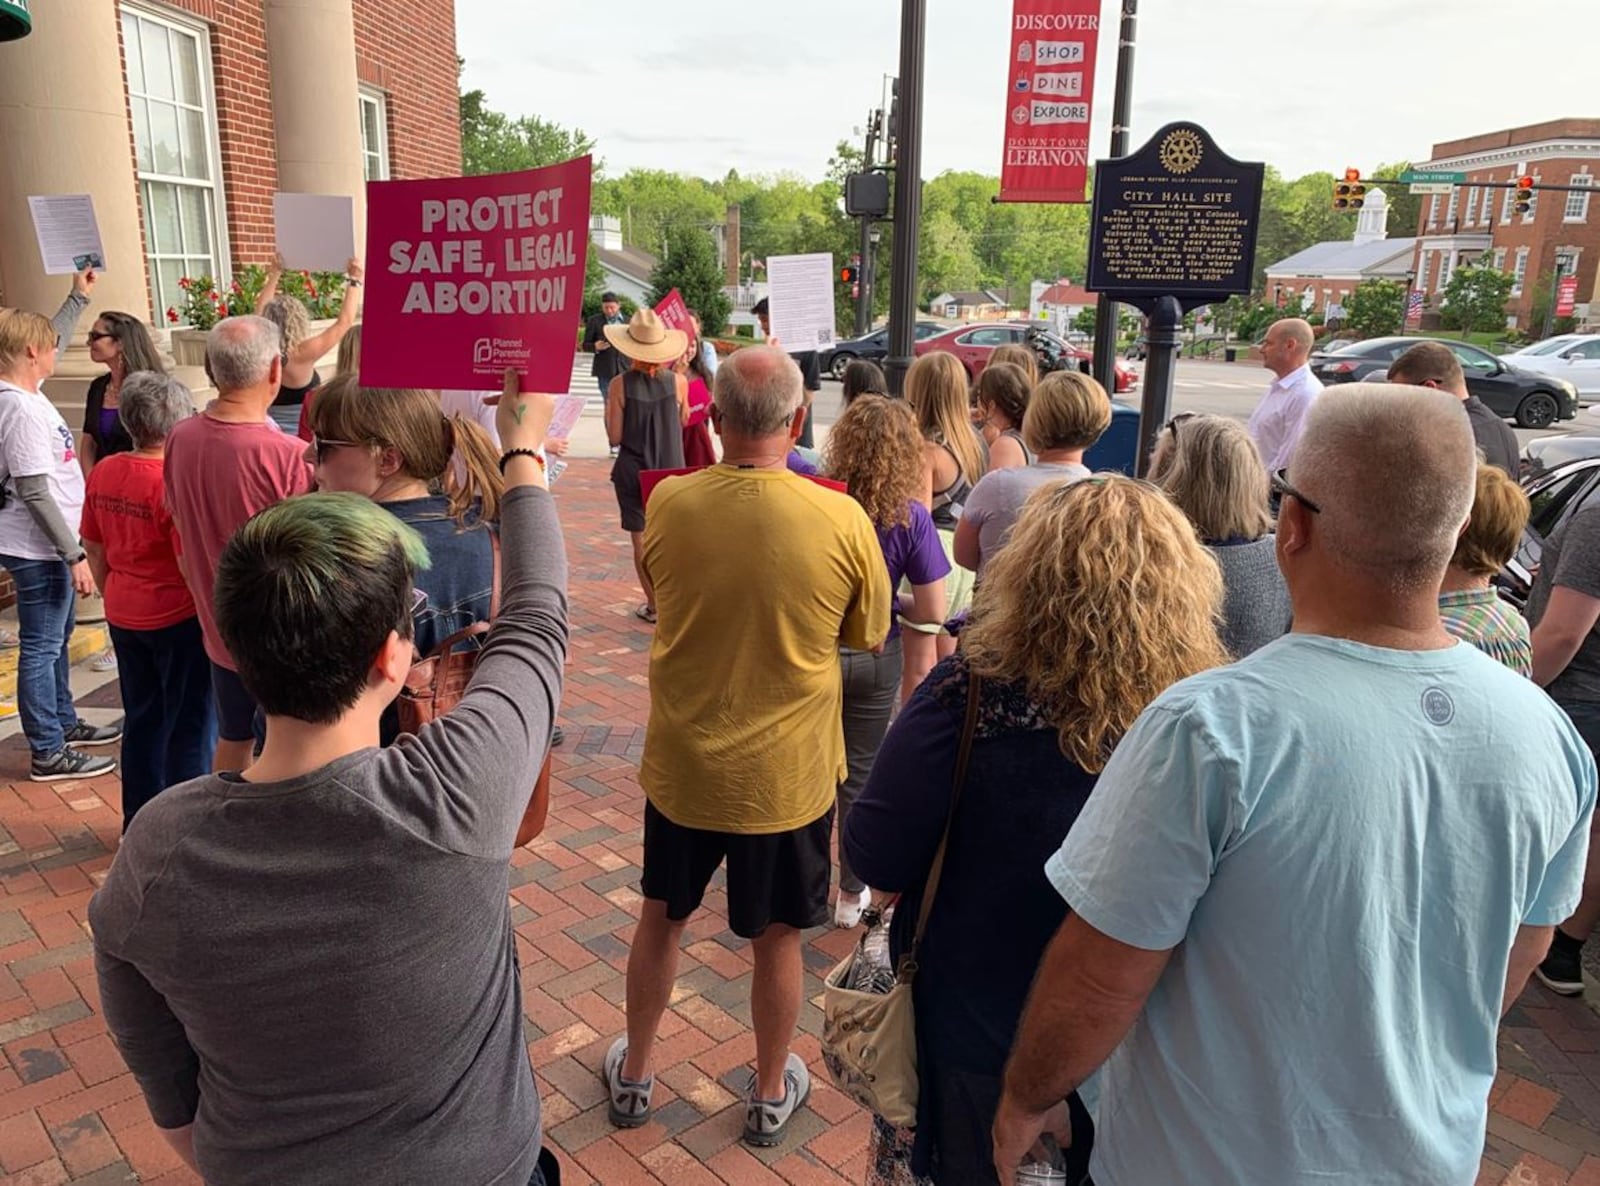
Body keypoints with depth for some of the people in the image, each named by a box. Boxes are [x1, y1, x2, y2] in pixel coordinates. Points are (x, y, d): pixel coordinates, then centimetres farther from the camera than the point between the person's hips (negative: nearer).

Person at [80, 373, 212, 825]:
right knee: (191, 727, 6)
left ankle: (139, 823, 30)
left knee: (142, 720, 19)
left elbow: (93, 548, 11)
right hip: (178, 617, -7)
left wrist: (116, 596, 22)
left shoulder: (103, 472, 2)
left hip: (124, 616, 7)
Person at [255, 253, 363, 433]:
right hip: (299, 436, -6)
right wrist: (355, 280, -2)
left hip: (267, 433, 7)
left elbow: (262, 309, 17)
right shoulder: (300, 355, -19)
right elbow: (344, 322, -12)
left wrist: (275, 274, 26)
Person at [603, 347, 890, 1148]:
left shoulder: (668, 504, -13)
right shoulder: (842, 520, -18)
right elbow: (871, 636, -3)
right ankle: (770, 1093, 39)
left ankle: (634, 1075, 43)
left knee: (661, 919, 23)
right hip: (788, 774, -1)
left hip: (682, 765, 2)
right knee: (777, 938, 18)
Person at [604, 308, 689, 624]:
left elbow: (615, 438, -8)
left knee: (642, 538, 8)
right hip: (671, 468, 2)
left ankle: (654, 605, 14)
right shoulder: (678, 381, -7)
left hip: (633, 470, -2)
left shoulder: (620, 385, -12)